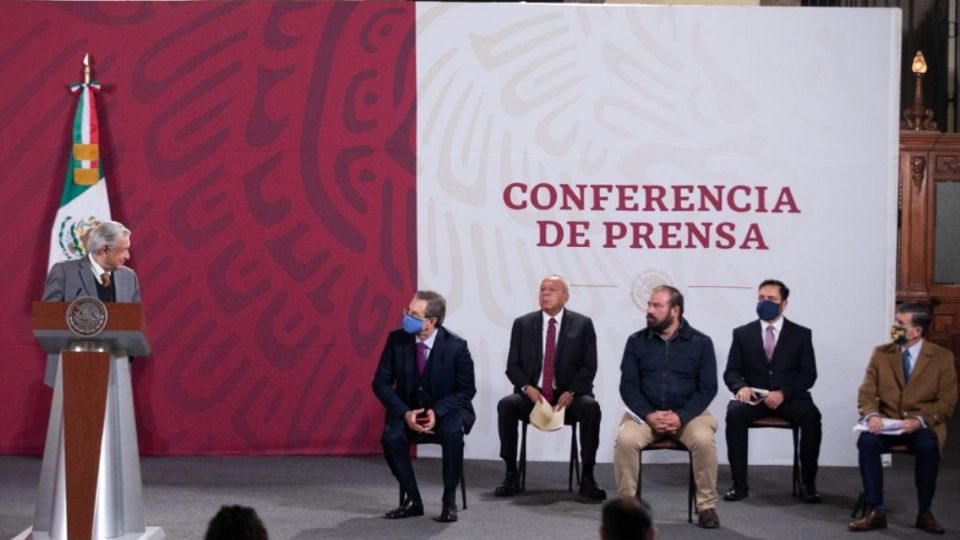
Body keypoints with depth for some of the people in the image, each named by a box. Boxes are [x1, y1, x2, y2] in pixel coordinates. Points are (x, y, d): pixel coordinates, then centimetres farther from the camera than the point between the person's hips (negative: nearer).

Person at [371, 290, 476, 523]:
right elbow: (381, 383, -4)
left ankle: (449, 501, -17)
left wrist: (437, 411, -24)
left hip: (446, 409, -2)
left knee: (452, 432, -35)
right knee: (391, 438, -28)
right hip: (408, 408, 2)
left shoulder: (455, 346, -16)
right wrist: (405, 412, -20)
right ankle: (413, 500, -7)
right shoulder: (396, 339, -10)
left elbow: (466, 390, -8)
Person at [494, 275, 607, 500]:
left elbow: (589, 366, -1)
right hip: (532, 395, 1)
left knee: (591, 407, -32)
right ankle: (511, 476, -21)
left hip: (568, 397, -1)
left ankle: (587, 478, -23)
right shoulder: (523, 324, 8)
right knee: (506, 405, -29)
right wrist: (527, 388, -14)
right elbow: (512, 365, 6)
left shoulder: (582, 324, 4)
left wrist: (571, 392, -17)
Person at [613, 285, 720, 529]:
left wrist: (681, 417, -18)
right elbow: (628, 385, 0)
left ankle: (707, 506, -16)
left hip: (688, 413, -1)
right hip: (645, 413, 1)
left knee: (704, 440, -32)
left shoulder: (700, 343, 1)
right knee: (625, 439, -30)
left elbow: (707, 388, -4)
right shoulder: (636, 342, 5)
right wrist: (649, 415, -17)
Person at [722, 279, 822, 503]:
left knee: (811, 416, -32)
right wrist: (741, 387, -16)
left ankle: (808, 484, -20)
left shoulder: (801, 334, 8)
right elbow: (731, 372, 8)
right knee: (735, 413, -32)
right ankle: (739, 484, -26)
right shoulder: (742, 334, 12)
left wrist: (783, 393, -18)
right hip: (754, 397, 1)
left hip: (789, 398, -1)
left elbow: (808, 375, 1)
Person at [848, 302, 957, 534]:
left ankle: (924, 512, -19)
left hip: (923, 425, -2)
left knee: (928, 446, -36)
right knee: (867, 441, -30)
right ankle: (876, 512, -25)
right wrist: (871, 415, -20)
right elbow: (866, 392, 3)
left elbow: (947, 401, -3)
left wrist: (920, 420, -21)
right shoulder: (881, 353, 7)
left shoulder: (942, 357, 0)